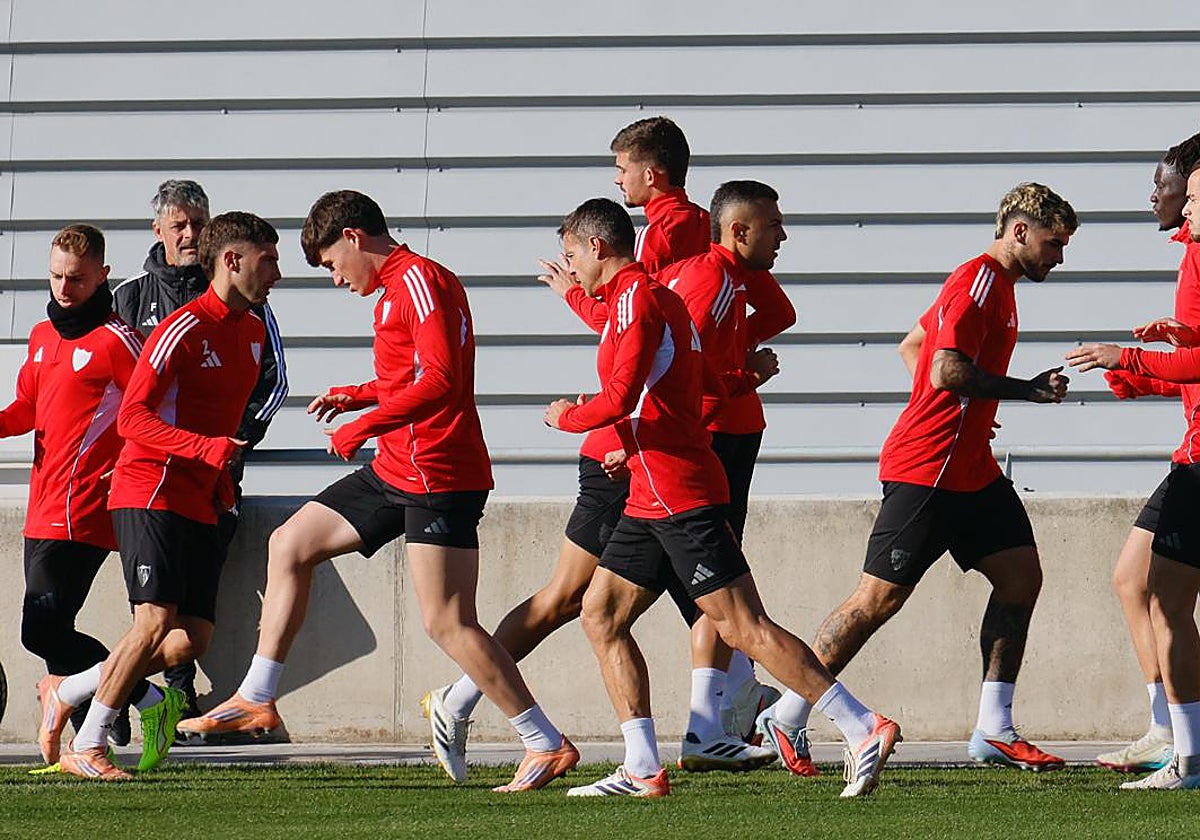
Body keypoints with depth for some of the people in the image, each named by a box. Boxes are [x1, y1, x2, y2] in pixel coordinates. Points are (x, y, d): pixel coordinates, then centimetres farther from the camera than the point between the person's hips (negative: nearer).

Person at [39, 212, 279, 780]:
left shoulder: (252, 333, 15)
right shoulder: (186, 328, -12)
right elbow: (132, 419, -17)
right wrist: (207, 449, -28)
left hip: (201, 504, 8)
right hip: (151, 492, -8)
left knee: (193, 639, -1)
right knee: (156, 621, -17)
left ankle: (67, 692, 15)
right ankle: (86, 748, -6)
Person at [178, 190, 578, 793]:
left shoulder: (417, 279, -13)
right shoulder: (395, 287, 18)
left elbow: (441, 379, -24)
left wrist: (365, 424, -22)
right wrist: (359, 395, 20)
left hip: (438, 477, -11)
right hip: (395, 472, 11)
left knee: (447, 623, -13)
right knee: (290, 545, 15)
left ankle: (547, 745, -8)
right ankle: (256, 699, 21)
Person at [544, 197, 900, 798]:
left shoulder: (636, 297, -11)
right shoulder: (659, 298, 19)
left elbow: (619, 398, -21)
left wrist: (566, 417, -3)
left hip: (679, 494, -10)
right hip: (653, 496, 10)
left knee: (742, 626, -12)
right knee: (601, 617, 9)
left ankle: (864, 729, -14)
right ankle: (642, 770, 5)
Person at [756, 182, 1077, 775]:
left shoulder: (994, 282, 18)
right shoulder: (980, 279, -13)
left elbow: (911, 348, 27)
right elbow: (947, 372, -24)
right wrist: (1029, 390, -15)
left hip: (970, 470, 10)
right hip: (925, 473, -10)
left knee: (1021, 575, 4)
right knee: (879, 598, -7)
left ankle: (993, 730, 6)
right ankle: (785, 719, 1)